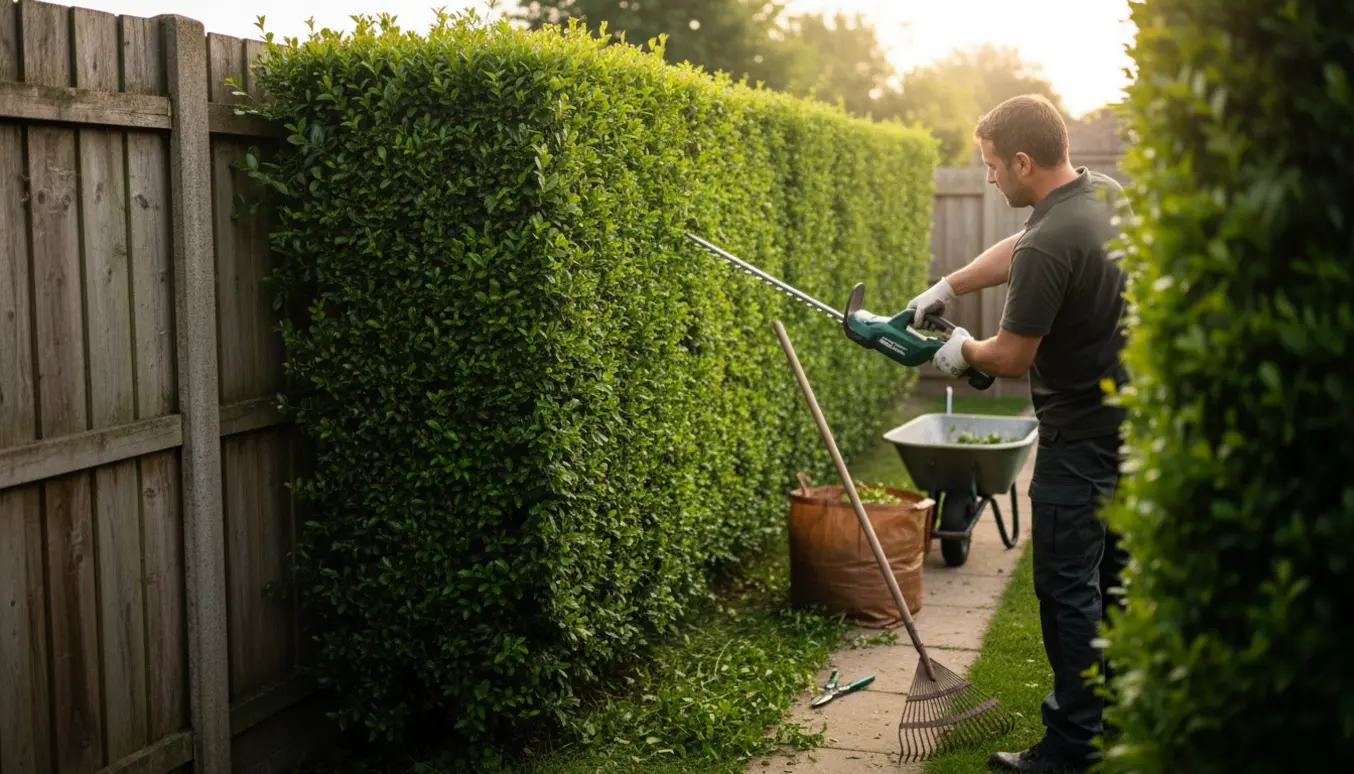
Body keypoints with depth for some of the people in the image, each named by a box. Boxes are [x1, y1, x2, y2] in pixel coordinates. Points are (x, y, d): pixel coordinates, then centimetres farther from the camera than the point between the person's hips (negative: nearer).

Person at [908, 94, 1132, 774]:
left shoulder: (1050, 245, -26)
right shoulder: (1106, 194, 3)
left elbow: (1010, 358, -17)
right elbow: (1014, 251, 20)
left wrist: (964, 350, 3)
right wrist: (945, 288, 20)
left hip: (1081, 437, -10)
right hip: (1128, 419, 10)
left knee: (1067, 588, 0)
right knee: (1110, 573, 20)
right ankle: (1106, 704, 34)